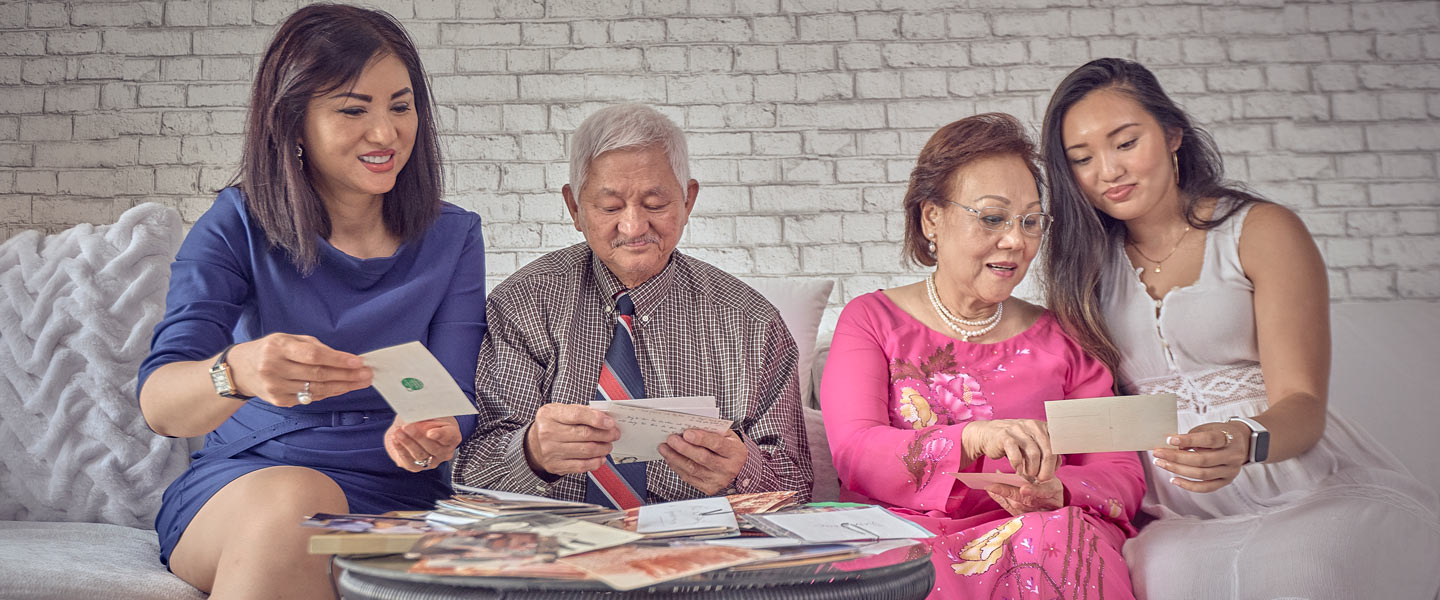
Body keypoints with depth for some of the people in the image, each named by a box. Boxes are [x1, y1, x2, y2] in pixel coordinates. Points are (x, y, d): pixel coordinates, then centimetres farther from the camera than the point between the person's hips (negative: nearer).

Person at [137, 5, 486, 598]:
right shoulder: (238, 226, 0)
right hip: (236, 486, 1)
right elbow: (158, 403, -13)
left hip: (392, 496, 0)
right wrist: (237, 371, -38)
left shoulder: (452, 238, 6)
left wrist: (429, 434, -27)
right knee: (297, 501, -34)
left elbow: (453, 401, -1)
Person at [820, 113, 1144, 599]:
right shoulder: (872, 320, 11)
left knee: (1062, 535, -32)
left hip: (1030, 539, 3)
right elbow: (855, 456, -6)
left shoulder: (1060, 340, 19)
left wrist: (1055, 493, -15)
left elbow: (1121, 475, 10)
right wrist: (971, 439, -25)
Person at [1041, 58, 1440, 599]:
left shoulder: (1264, 231, 3)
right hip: (1174, 512, 1)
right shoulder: (1084, 265, 14)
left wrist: (1243, 443, -30)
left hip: (1313, 491, -1)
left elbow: (1302, 404, -7)